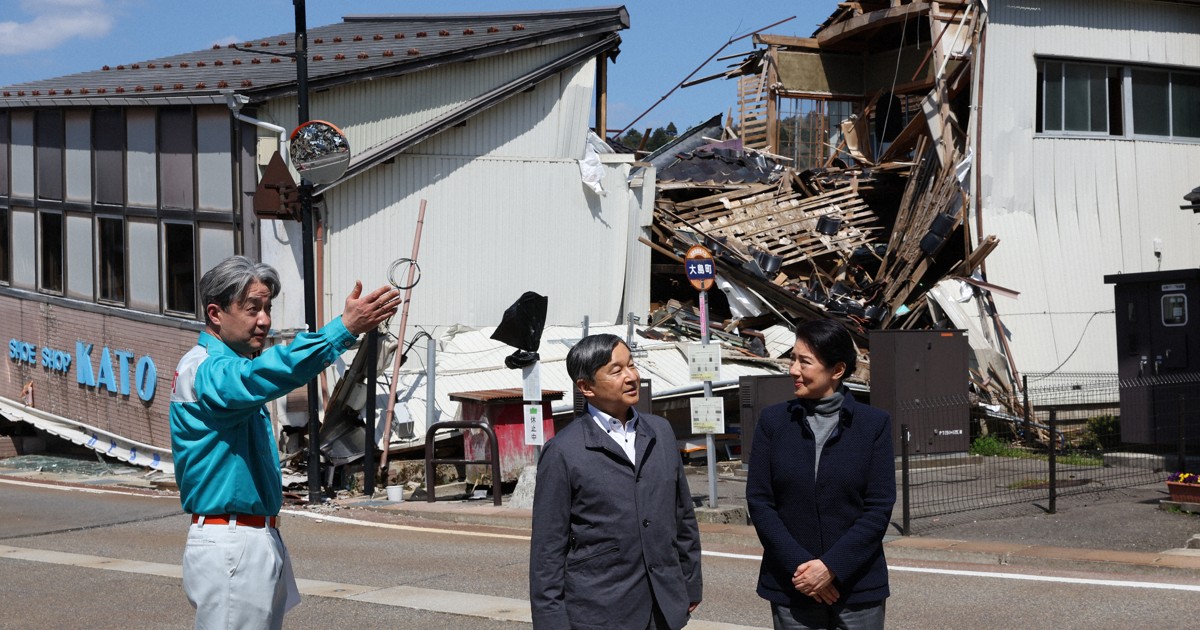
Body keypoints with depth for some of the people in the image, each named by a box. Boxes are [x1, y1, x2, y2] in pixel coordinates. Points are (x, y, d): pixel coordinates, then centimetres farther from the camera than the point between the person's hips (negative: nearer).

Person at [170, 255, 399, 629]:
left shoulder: (228, 367, 17)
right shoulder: (202, 370, -17)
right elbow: (261, 376, -36)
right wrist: (345, 328, -44)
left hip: (259, 540, 10)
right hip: (230, 545, -10)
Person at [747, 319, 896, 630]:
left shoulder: (874, 423, 0)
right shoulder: (773, 421, 3)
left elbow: (880, 507, -4)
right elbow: (759, 501, -1)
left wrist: (831, 567, -13)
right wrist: (798, 565, -12)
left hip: (858, 586, -1)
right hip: (792, 588, 1)